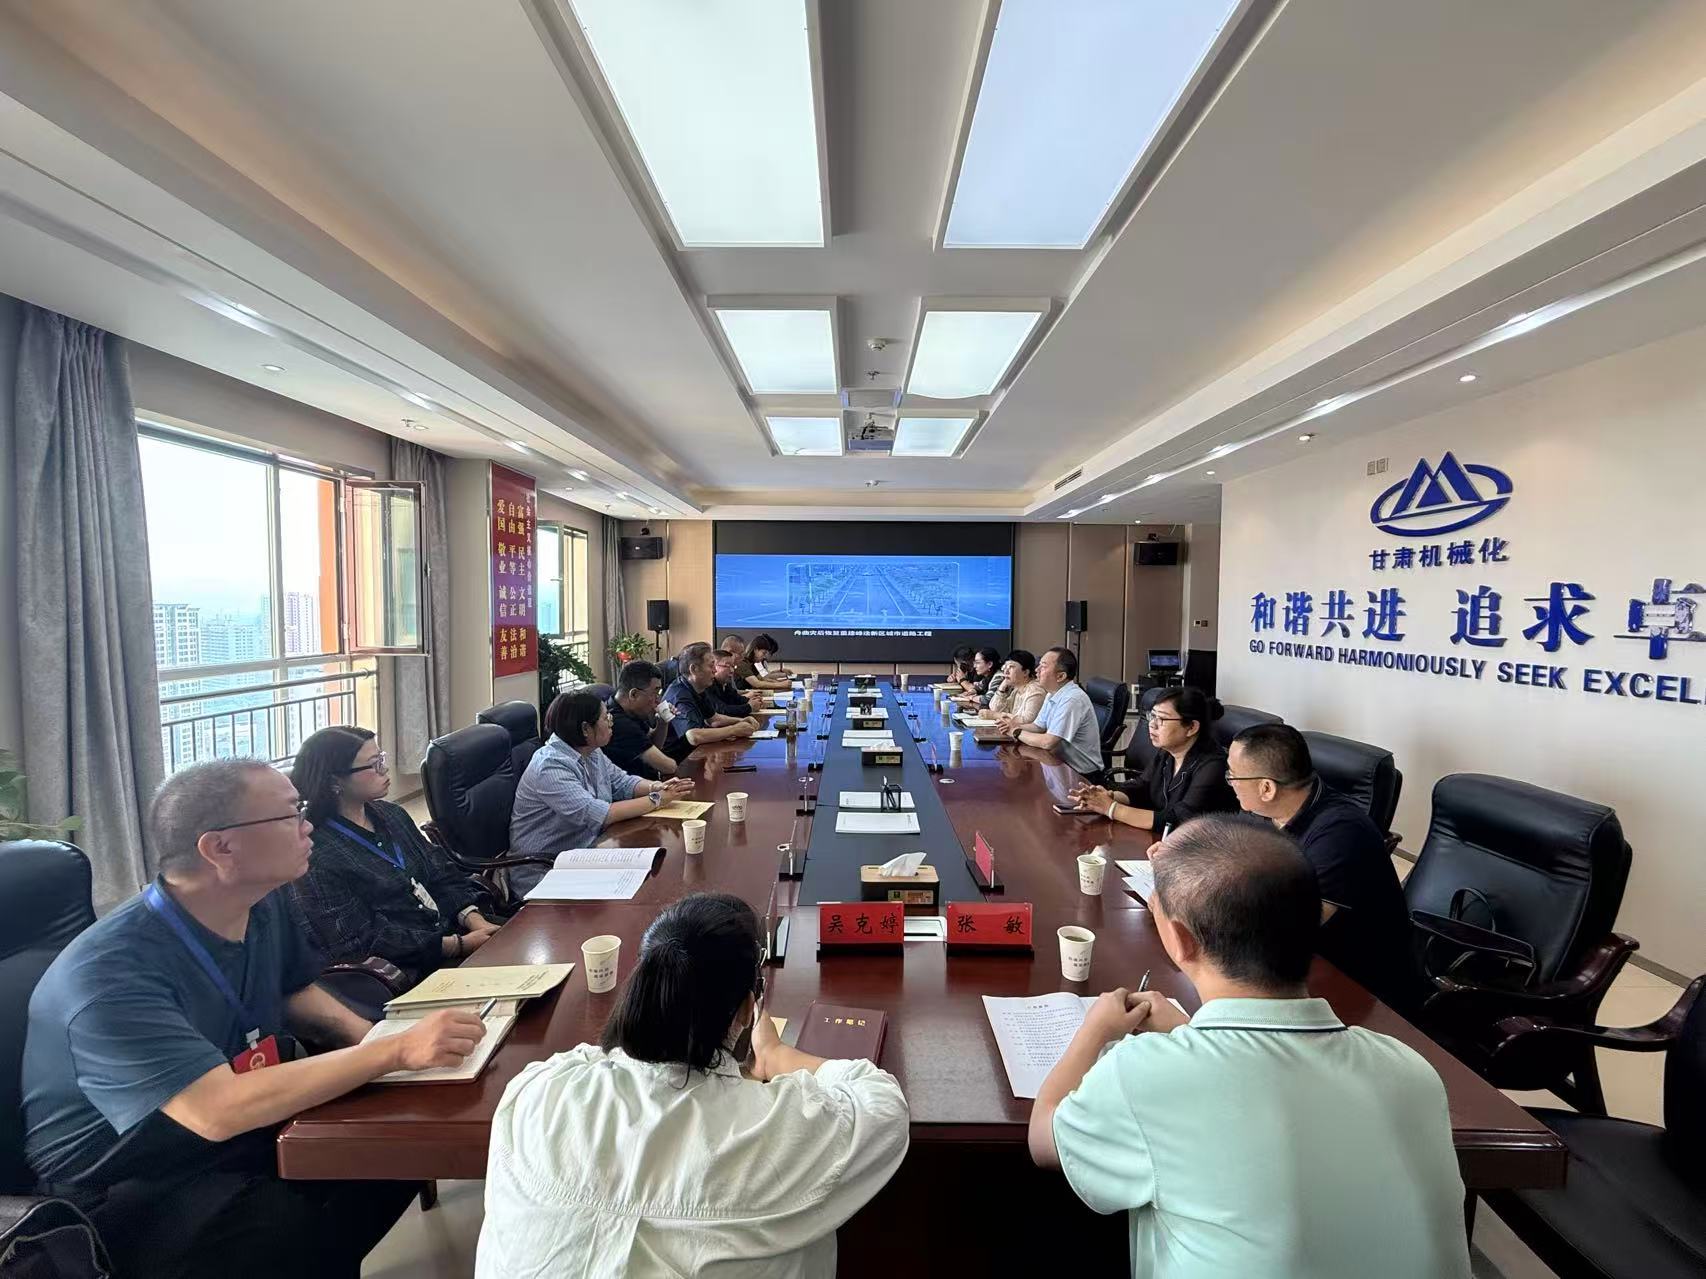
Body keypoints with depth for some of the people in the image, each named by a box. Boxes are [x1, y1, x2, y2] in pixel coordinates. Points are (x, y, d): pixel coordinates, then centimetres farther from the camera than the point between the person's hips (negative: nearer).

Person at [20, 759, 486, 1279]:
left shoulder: (264, 906, -5)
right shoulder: (111, 975, -28)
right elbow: (219, 1110, -36)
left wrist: (372, 1038, -8)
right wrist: (396, 1050, -33)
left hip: (246, 1133, 7)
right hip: (129, 1192, -7)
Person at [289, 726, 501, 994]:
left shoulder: (391, 815, 10)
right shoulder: (319, 857, -12)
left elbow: (441, 876, 9)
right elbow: (365, 942, -14)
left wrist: (475, 920, -10)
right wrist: (460, 945, -19)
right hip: (412, 969, -7)